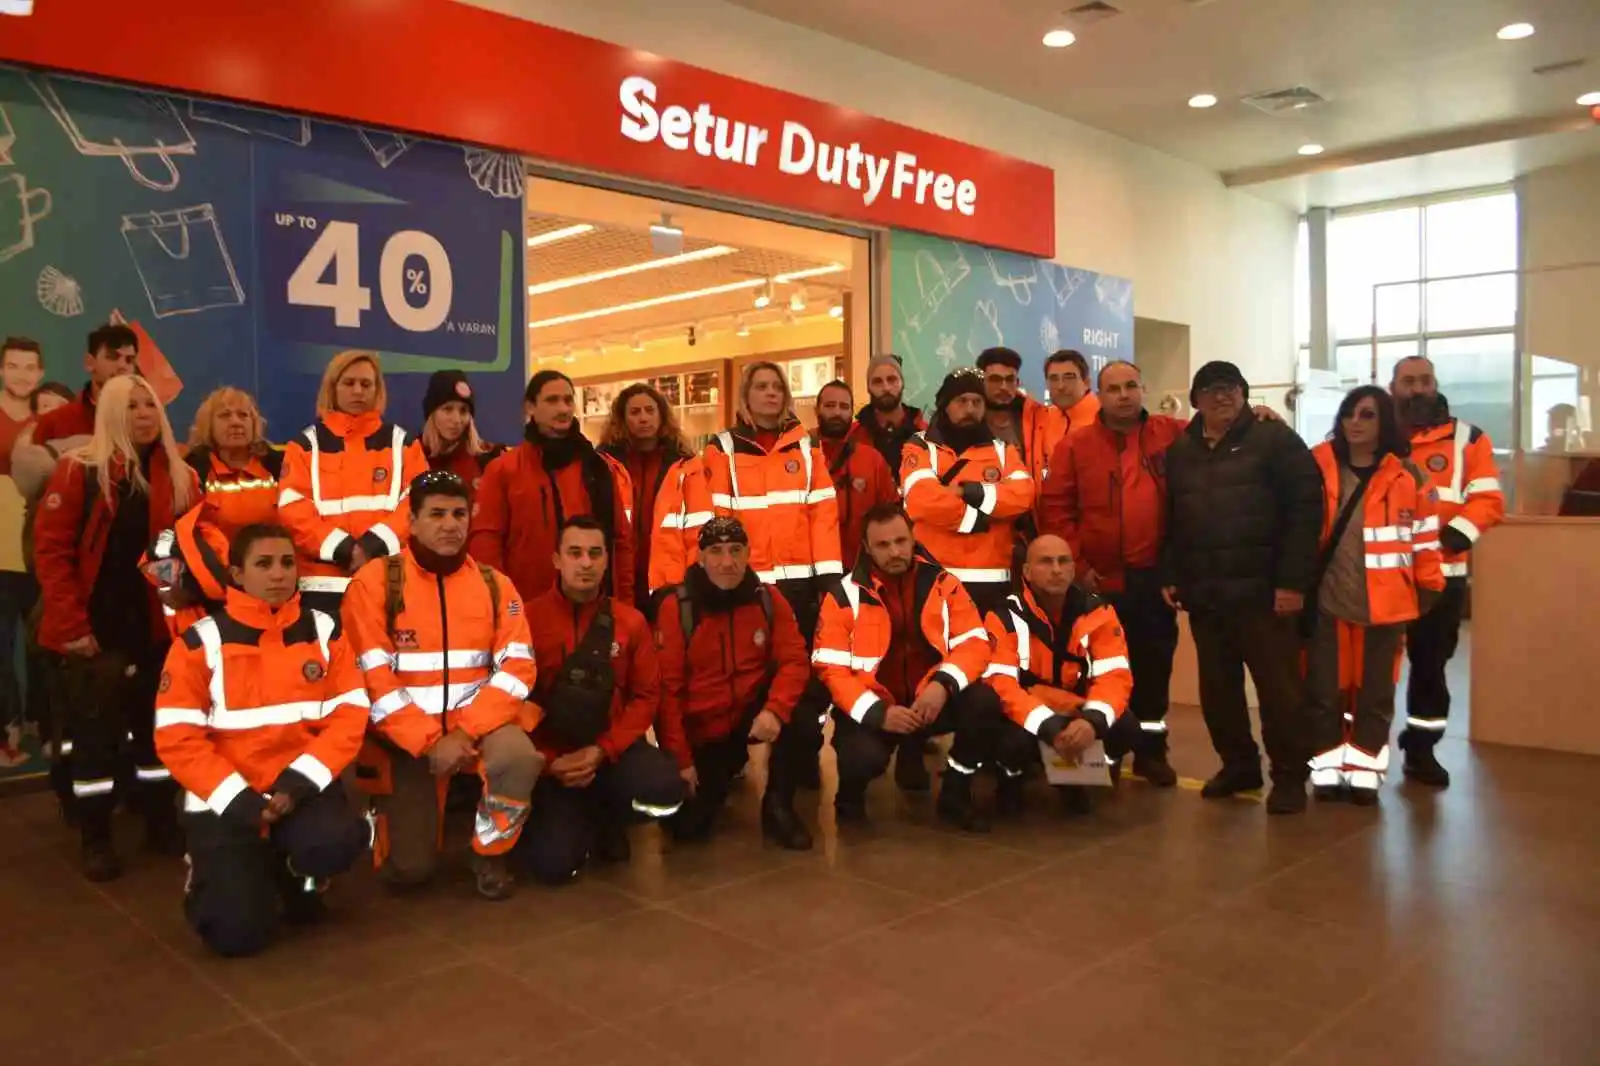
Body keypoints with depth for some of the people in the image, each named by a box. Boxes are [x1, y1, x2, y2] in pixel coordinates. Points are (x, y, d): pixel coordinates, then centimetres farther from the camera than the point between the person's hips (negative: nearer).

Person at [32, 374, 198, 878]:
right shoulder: (78, 470, -6)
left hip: (156, 626, 4)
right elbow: (50, 548, -9)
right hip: (94, 628, -3)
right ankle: (96, 840, 16)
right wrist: (70, 623, -14)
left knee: (156, 725, 13)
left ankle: (161, 822, 27)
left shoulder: (180, 476, 6)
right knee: (94, 732, 4)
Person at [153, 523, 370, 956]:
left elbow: (349, 715, -1)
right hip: (227, 800, -2)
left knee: (340, 840, -31)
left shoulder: (324, 631, 3)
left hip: (300, 791, 2)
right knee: (238, 931, -14)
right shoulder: (201, 641, -5)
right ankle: (213, 875, 22)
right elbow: (177, 737, -8)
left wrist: (298, 783, -14)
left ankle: (297, 875, 7)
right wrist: (238, 801, -17)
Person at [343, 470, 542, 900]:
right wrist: (429, 741, -18)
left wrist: (468, 732, -18)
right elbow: (372, 677, -12)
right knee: (409, 870, -6)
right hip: (406, 737, -1)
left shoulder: (495, 584, 2)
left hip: (478, 724, 2)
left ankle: (490, 853, -4)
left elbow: (517, 667, -5)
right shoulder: (375, 581, -7)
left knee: (520, 757, -32)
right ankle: (390, 809, 29)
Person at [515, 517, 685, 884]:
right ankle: (574, 817, 20)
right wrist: (548, 760, -15)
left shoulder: (631, 622, 3)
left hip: (611, 750, 2)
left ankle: (605, 820, 9)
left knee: (665, 789, -29)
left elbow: (646, 696, 2)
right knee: (553, 862, -21)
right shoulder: (527, 619, -5)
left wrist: (602, 750, -12)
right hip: (550, 760, -2)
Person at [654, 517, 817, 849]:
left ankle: (777, 805, -2)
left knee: (804, 721, -29)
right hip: (700, 730, -1)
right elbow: (668, 687, -12)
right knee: (687, 826, -7)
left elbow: (794, 660, -10)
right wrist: (680, 758, -15)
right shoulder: (675, 607, -13)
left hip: (752, 712, 1)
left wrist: (774, 709, -30)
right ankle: (722, 772, 28)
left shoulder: (768, 600, -6)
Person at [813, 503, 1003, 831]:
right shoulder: (844, 595, -6)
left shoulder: (943, 583, 1)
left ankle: (954, 794, 1)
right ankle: (851, 791, 9)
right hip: (872, 709, -2)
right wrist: (878, 712, -23)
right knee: (863, 758, -33)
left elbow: (975, 642, -4)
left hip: (932, 699, 3)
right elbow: (832, 668, -11)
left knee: (984, 703, -25)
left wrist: (943, 684, -23)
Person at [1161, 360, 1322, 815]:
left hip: (1262, 589, -5)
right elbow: (1169, 520, 17)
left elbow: (1306, 508, -9)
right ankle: (1238, 764, 26)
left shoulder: (1274, 439, -2)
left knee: (1278, 685, 0)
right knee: (1217, 687, 11)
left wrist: (1293, 580, -15)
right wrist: (1169, 575, 7)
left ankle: (1290, 775, 12)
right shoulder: (1179, 451, 14)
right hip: (1204, 593, 5)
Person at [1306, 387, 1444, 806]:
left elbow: (1425, 537, 4)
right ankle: (1327, 768, 16)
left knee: (1375, 690, 8)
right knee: (1323, 688, 4)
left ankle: (1365, 771, 19)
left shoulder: (1407, 476, 1)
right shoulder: (1318, 465, 1)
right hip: (1326, 598, 0)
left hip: (1384, 602, 0)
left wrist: (1429, 590, 3)